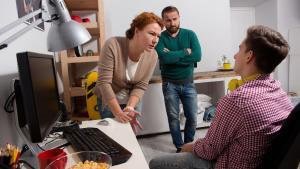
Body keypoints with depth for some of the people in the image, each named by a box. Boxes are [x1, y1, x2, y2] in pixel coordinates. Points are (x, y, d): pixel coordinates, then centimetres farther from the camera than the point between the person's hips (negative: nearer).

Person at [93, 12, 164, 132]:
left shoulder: (152, 56, -16)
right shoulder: (112, 45, -27)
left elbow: (140, 87, -12)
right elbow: (104, 83, -26)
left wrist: (130, 107, -28)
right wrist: (118, 113, -31)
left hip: (131, 101, 3)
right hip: (108, 101, -3)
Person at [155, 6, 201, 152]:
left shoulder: (190, 34, 1)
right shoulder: (160, 38, -5)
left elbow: (197, 56, -15)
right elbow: (164, 58, -23)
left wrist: (173, 56, -17)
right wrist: (185, 52, -15)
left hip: (188, 83, 2)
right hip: (169, 84, -1)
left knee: (192, 117, 7)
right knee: (173, 118, 7)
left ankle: (189, 144, 31)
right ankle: (179, 147, 26)